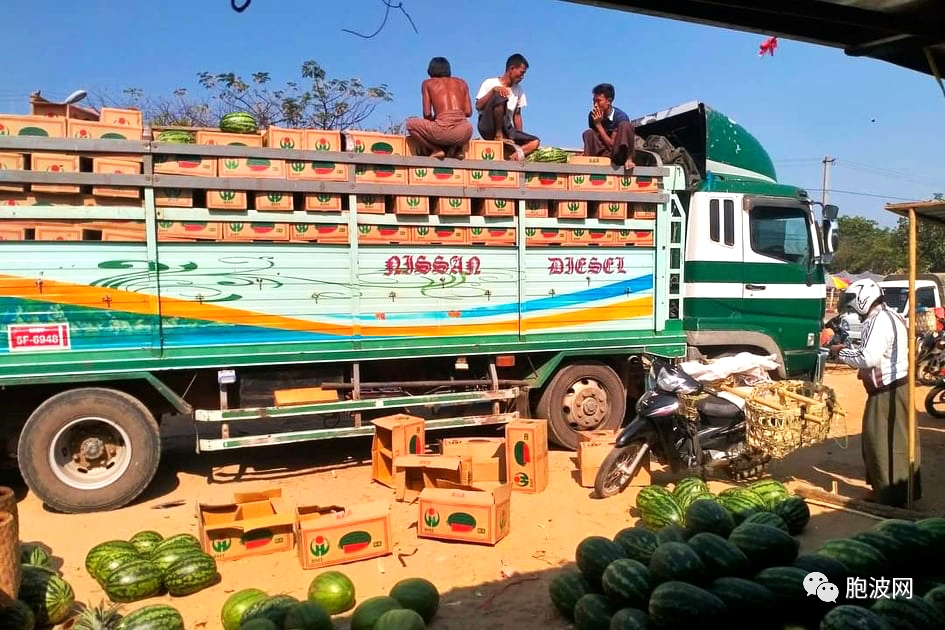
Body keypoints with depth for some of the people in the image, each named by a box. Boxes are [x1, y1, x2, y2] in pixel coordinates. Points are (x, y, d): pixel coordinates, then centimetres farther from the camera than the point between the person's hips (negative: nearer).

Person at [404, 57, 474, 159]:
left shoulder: (428, 83, 15)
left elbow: (427, 114, 6)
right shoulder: (462, 82, 22)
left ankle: (436, 150, 6)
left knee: (410, 123, 22)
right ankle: (456, 149, 13)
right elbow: (468, 112, 15)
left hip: (443, 130, -4)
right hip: (464, 133, 4)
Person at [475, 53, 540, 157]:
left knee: (535, 142, -15)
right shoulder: (490, 83, 1)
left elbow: (517, 115, 17)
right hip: (489, 128, -5)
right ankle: (498, 135, -22)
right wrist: (493, 90, -23)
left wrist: (519, 138, 5)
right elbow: (478, 106, -9)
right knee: (500, 95, -30)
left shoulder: (518, 89, 16)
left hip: (506, 130, 5)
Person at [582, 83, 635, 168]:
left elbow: (612, 145, -19)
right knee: (589, 133, -17)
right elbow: (592, 140, 4)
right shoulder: (593, 115, -3)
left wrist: (598, 124, -20)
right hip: (604, 156, 4)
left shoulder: (620, 116, -16)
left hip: (619, 155, -3)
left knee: (625, 125, -26)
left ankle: (629, 159, -29)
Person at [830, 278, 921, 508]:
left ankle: (890, 496, 4)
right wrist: (851, 350, 9)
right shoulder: (892, 316, 15)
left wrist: (842, 352, -14)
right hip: (898, 385, 11)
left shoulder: (877, 322, -19)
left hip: (886, 391, -11)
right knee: (899, 441, 17)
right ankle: (905, 490, 28)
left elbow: (869, 358, -28)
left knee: (882, 442, -3)